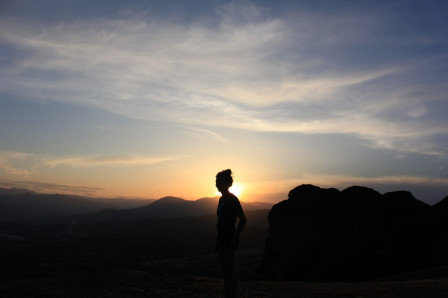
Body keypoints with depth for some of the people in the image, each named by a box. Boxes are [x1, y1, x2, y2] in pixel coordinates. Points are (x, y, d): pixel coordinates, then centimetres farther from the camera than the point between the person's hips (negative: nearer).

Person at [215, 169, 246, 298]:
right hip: (222, 237, 9)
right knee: (225, 272, 14)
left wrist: (235, 238, -19)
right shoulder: (222, 199, 13)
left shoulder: (232, 199, -14)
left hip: (229, 238, -9)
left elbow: (242, 220, -16)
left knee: (228, 272, -5)